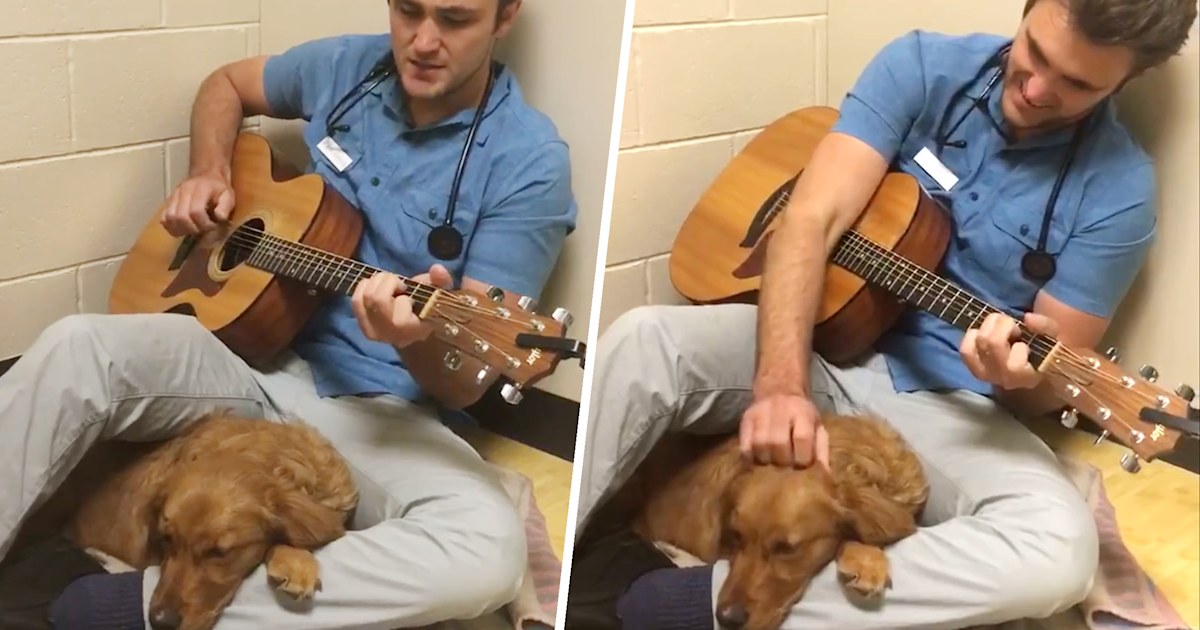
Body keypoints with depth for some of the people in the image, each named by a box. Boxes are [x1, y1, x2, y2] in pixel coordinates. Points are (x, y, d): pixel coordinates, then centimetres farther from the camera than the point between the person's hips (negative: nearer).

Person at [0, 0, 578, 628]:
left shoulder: (529, 162, -12)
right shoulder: (345, 68, 2)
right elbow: (227, 84, 25)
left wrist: (417, 340, -36)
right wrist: (208, 175, 5)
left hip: (382, 410, -4)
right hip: (258, 355, 4)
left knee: (488, 551, -35)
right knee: (77, 347, -23)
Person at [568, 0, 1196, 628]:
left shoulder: (1117, 192, -8)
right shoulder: (922, 65, -6)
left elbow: (1051, 386, -3)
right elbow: (810, 219, -15)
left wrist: (1021, 377, -30)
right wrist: (780, 384, -31)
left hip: (946, 401, -1)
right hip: (821, 342, 1)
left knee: (1058, 549, -32)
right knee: (640, 338, -27)